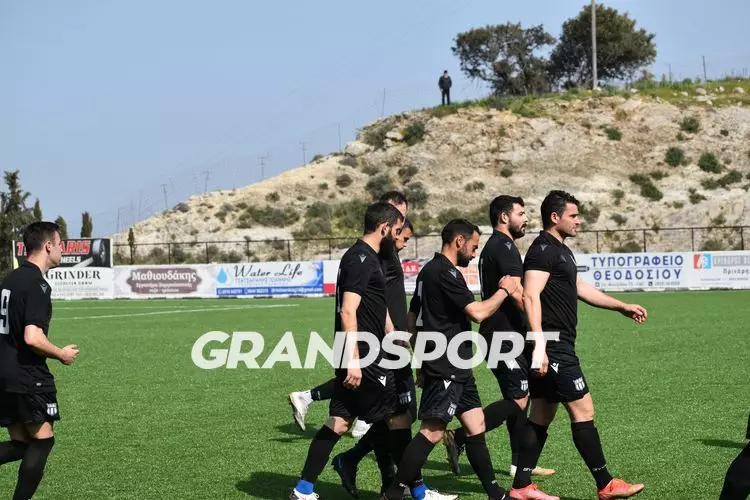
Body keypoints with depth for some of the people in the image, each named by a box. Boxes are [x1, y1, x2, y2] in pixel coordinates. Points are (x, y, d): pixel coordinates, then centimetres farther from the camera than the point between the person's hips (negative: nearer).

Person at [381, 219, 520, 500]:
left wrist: (423, 360, 25)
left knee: (476, 426, 10)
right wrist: (504, 291, -4)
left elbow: (412, 319, 20)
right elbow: (478, 312, -20)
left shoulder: (429, 270, 16)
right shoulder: (446, 273, -15)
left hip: (455, 369, 11)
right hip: (446, 368, -11)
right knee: (432, 432, -10)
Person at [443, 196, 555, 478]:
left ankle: (520, 464, 16)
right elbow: (517, 293, -21)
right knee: (519, 399, -11)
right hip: (505, 336, -11)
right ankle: (458, 438, -10)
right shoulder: (504, 247, -13)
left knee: (517, 399, 12)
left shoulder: (493, 246, 20)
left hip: (500, 334, 11)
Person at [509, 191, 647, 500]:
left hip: (555, 347, 11)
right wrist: (539, 345, -30)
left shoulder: (559, 250, 19)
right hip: (553, 347, -11)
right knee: (582, 409, -6)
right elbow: (530, 296, -23)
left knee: (541, 415, 11)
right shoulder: (544, 249, -13)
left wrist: (622, 307, 37)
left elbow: (579, 288, 32)